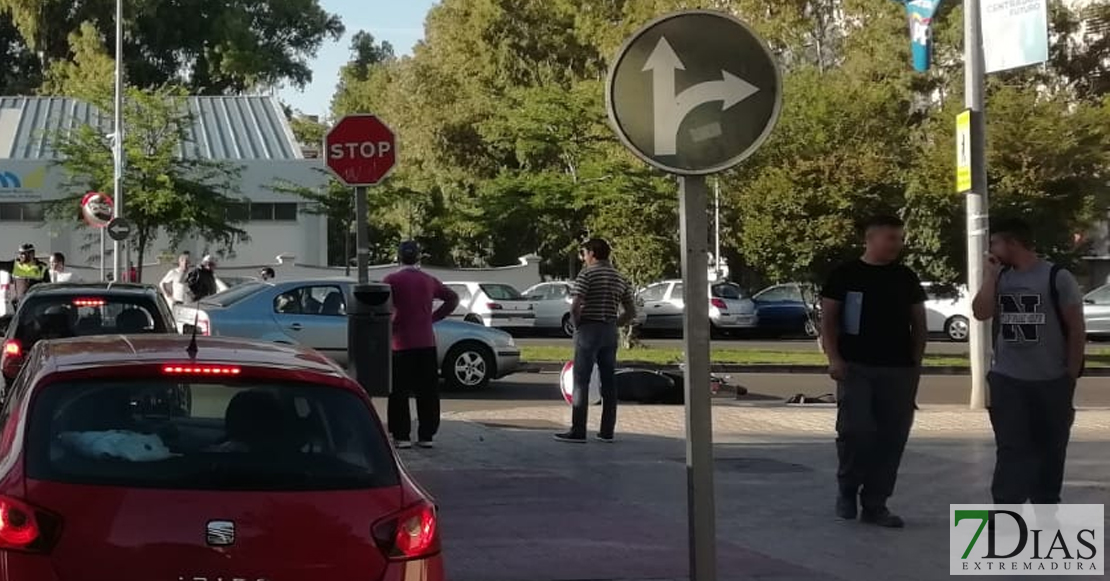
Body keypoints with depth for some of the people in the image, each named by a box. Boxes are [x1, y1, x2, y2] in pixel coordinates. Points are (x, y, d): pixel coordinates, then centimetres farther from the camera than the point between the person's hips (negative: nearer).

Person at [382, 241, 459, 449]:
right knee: (428, 392, 8)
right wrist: (435, 316, 12)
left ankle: (401, 436, 0)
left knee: (399, 393, 2)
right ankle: (426, 436, 8)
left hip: (401, 344, -4)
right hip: (427, 344, 4)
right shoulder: (429, 281, 8)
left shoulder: (392, 281, -6)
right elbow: (453, 298, 14)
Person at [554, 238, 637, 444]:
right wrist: (613, 325, 14)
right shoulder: (620, 278, 11)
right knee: (608, 382, 8)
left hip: (589, 329, -6)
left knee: (581, 382, -4)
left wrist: (577, 325, -3)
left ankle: (578, 431, -6)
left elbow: (575, 306, -17)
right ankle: (607, 431, 10)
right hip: (610, 332, 6)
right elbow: (630, 312, 12)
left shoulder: (587, 273, -8)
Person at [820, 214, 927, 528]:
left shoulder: (906, 278, 10)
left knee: (892, 437, 2)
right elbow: (828, 319, 0)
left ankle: (875, 504, 12)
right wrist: (834, 358, -11)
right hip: (856, 367, -4)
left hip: (898, 370, 4)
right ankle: (847, 489, 11)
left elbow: (919, 323, 14)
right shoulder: (845, 274, 0)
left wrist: (916, 362, 4)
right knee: (855, 430, -15)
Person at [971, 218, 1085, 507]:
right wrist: (991, 274, -7)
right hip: (1008, 380, 2)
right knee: (1012, 449, -4)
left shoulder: (1057, 277, -6)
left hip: (1052, 382, -2)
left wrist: (1071, 378, -5)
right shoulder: (1000, 278, 7)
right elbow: (981, 313, -7)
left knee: (1051, 451, 9)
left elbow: (1077, 329, -3)